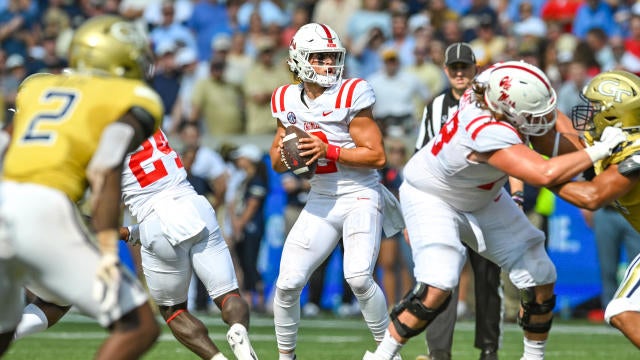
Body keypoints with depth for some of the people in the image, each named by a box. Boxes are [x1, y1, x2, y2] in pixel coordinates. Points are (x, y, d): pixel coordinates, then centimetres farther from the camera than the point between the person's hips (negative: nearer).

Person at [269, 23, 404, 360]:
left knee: (358, 278, -23)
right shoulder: (289, 101, 4)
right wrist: (286, 154, -9)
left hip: (360, 197, -5)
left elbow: (377, 155, -15)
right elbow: (276, 163, 14)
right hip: (320, 202, 5)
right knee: (288, 283, -2)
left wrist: (329, 151, -23)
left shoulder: (350, 96, -13)